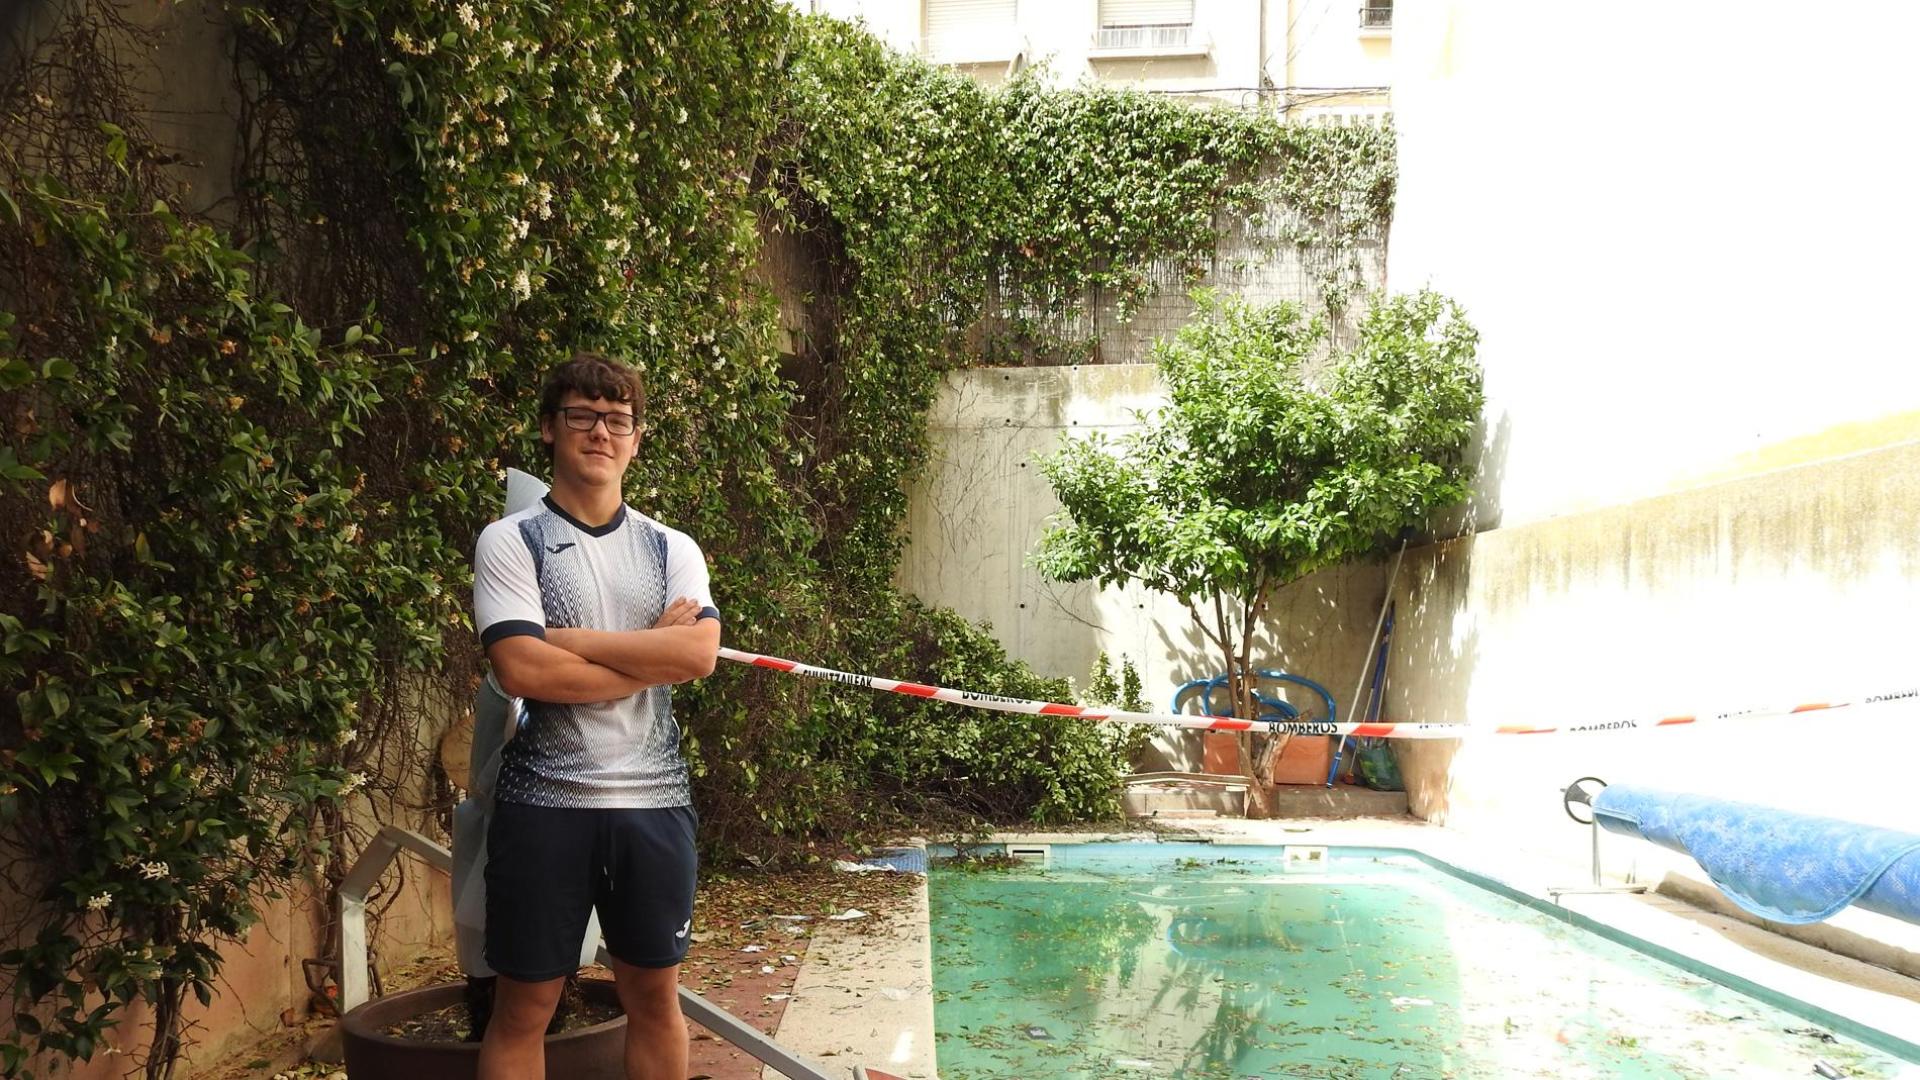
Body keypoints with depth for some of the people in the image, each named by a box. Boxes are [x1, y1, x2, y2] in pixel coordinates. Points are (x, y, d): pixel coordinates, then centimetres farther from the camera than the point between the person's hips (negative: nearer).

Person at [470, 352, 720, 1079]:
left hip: (654, 800, 3)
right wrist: (651, 650, -10)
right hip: (544, 802, -3)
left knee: (655, 996, 14)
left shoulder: (673, 549, 7)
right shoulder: (511, 541, -2)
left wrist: (568, 638, -12)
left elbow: (699, 655, -10)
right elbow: (521, 669, -16)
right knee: (524, 1007, 9)